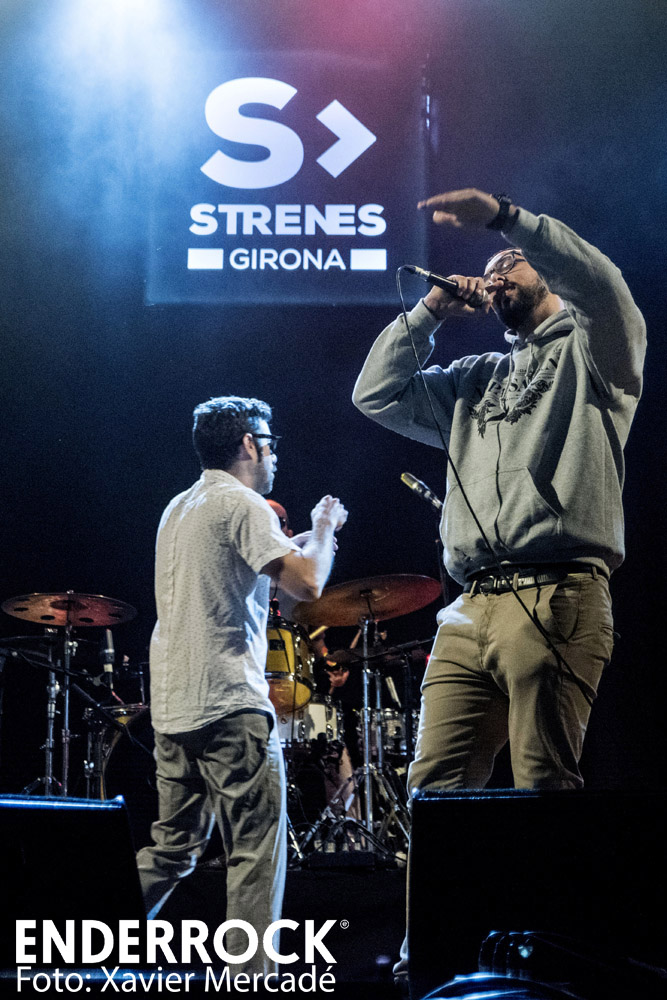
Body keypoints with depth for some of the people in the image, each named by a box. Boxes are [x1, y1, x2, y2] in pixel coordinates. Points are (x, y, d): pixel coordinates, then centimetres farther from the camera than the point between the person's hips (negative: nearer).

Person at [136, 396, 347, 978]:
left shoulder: (178, 509, 19)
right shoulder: (242, 503, -8)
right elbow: (307, 583, -17)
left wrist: (302, 539, 29)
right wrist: (324, 527, 1)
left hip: (171, 706, 9)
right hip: (231, 707, -9)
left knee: (171, 848, 15)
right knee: (257, 854, -4)